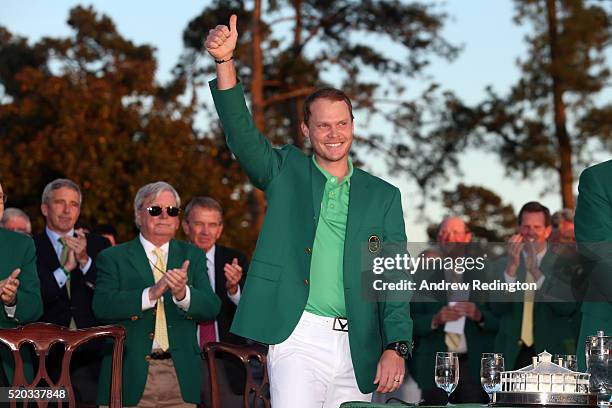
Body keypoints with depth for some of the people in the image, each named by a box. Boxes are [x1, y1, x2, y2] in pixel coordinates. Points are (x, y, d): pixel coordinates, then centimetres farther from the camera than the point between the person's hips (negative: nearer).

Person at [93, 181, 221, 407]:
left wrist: (182, 294, -20)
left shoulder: (192, 256, 13)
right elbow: (102, 307, -11)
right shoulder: (113, 258, 5)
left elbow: (211, 309, 1)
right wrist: (151, 293, -23)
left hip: (181, 376, 2)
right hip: (130, 375, -2)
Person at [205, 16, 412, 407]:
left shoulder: (383, 196, 12)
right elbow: (242, 134, -5)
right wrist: (225, 62, -20)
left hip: (358, 346, 2)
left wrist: (396, 346, -5)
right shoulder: (286, 173, 10)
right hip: (299, 337, -2)